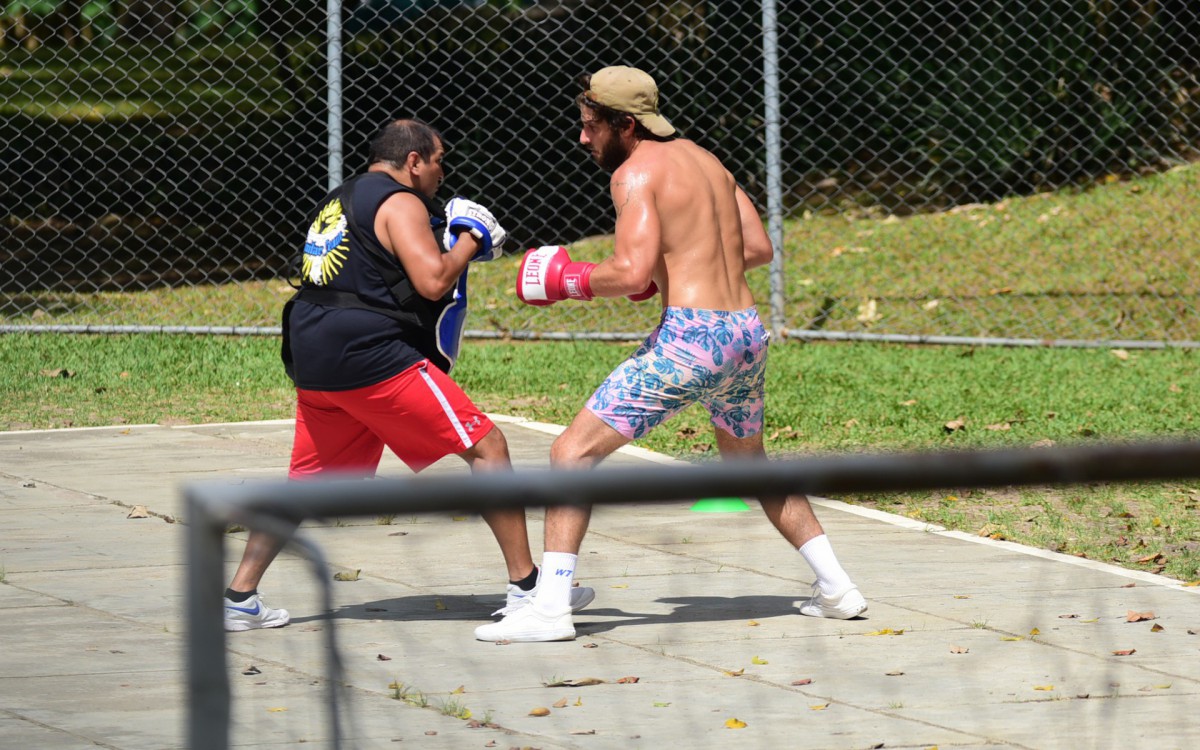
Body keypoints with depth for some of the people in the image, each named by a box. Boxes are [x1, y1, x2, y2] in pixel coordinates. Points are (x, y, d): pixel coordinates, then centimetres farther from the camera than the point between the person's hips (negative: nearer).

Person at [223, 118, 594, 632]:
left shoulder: (337, 203, 23)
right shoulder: (400, 203, -5)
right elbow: (432, 281, -15)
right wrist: (469, 242, 3)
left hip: (312, 359, 9)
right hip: (372, 357, -9)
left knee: (308, 481, 19)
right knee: (486, 447, -3)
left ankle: (239, 598, 13)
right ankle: (525, 586, -6)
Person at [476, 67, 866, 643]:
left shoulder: (636, 172, -6)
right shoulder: (704, 160, 18)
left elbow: (630, 273, -17)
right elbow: (759, 248, 21)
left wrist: (568, 281, -1)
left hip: (691, 334, -8)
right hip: (747, 332, 8)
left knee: (573, 451, -6)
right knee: (747, 463, 31)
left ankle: (551, 606, -16)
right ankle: (836, 588, 30)